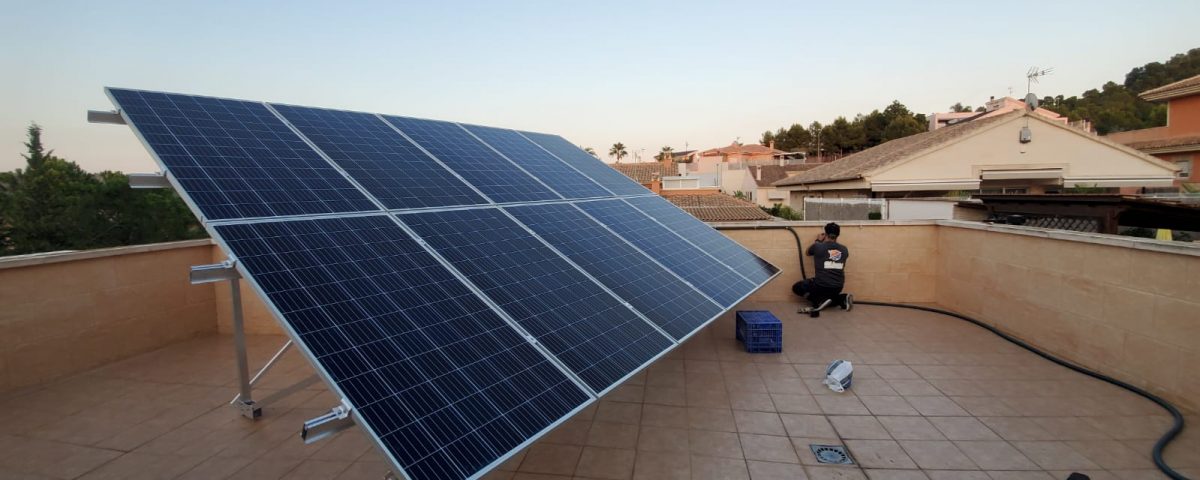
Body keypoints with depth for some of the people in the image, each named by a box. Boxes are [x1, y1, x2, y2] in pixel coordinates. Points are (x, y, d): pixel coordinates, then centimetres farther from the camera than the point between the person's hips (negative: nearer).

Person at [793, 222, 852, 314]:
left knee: (797, 287, 16)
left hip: (821, 285, -5)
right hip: (838, 287, 5)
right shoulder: (844, 249, 4)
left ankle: (820, 301, -6)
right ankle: (843, 299, 5)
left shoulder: (817, 246, -7)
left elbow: (807, 252, 17)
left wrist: (818, 241, 30)